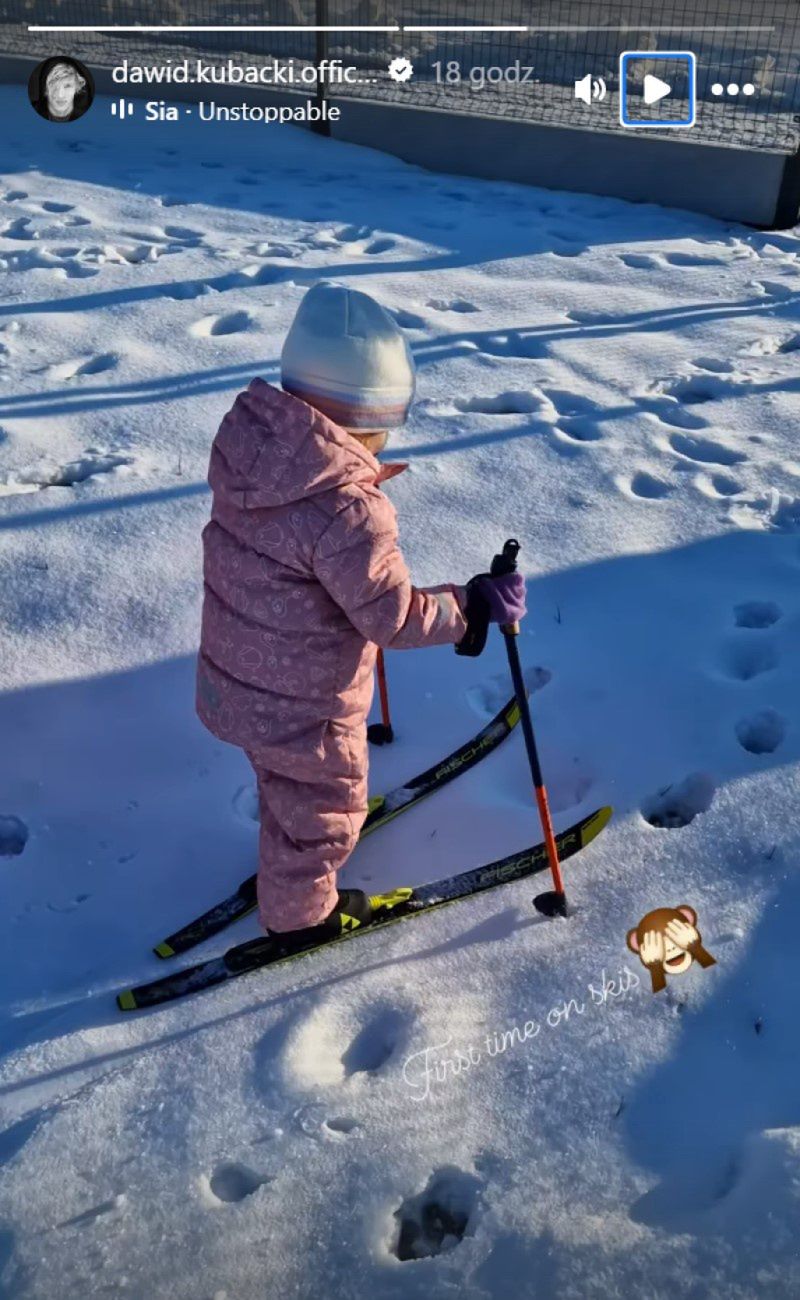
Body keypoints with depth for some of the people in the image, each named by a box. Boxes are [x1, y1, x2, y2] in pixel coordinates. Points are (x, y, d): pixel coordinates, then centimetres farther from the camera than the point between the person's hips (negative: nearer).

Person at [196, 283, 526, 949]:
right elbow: (393, 616, -26)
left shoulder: (246, 439, -10)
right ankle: (300, 913, 46)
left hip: (234, 676, 8)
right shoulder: (347, 513, -35)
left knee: (285, 783, 35)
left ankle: (288, 864, 64)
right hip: (304, 707, -8)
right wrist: (477, 603, -16)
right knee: (321, 805, 21)